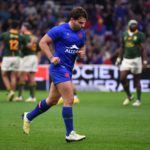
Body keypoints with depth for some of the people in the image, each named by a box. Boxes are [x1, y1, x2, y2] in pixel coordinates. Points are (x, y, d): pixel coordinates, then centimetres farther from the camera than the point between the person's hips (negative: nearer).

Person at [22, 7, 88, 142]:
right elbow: (43, 42, -7)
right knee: (69, 100, -12)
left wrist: (82, 52, 0)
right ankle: (70, 133, -6)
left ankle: (28, 117, 35)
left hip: (68, 69, 9)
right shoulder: (60, 30, -12)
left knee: (52, 100, 17)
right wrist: (51, 57, -17)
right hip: (59, 67, -9)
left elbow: (82, 48, 24)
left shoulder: (81, 33, 10)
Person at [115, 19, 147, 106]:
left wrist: (145, 61, -12)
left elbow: (143, 49, -7)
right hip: (126, 59, 5)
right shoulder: (125, 35, 9)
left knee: (136, 80, 1)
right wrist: (119, 59, 17)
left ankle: (139, 100, 13)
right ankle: (129, 96, 14)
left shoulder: (140, 35, -6)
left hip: (136, 59, -5)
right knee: (122, 78, -5)